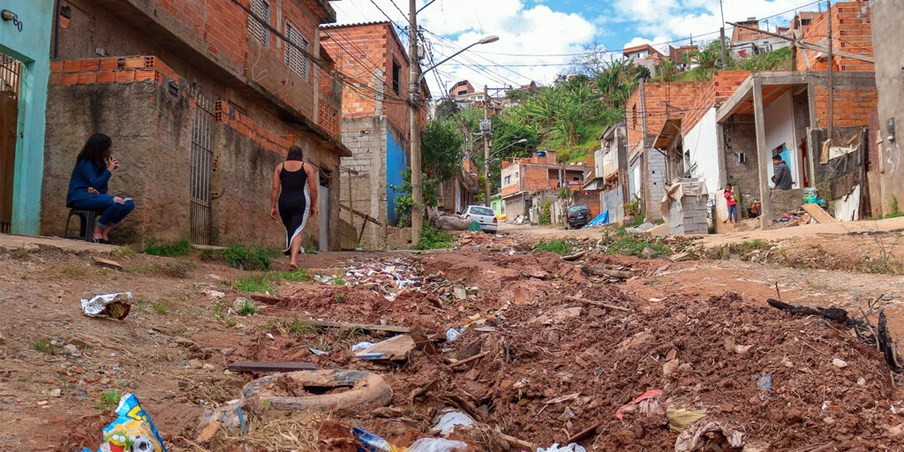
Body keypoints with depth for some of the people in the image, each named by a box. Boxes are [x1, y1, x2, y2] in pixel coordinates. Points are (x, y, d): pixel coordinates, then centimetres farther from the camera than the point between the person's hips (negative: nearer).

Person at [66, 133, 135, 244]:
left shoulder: (101, 163, 11)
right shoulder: (85, 163, -10)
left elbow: (103, 185, 10)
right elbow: (95, 184, -17)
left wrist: (97, 191, -14)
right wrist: (109, 170, -10)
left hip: (93, 196, 8)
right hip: (80, 197, -7)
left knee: (129, 203, -13)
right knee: (116, 202, -31)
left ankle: (105, 232, -10)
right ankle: (97, 231, -15)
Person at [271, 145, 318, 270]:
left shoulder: (280, 167, 8)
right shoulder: (307, 167, 4)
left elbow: (275, 188, 1)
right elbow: (313, 188, -1)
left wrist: (272, 207, 2)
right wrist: (313, 205, 9)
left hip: (284, 202, 3)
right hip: (301, 201, -2)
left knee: (289, 230, 19)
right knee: (297, 231, -6)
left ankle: (292, 258, 22)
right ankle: (293, 259, -22)